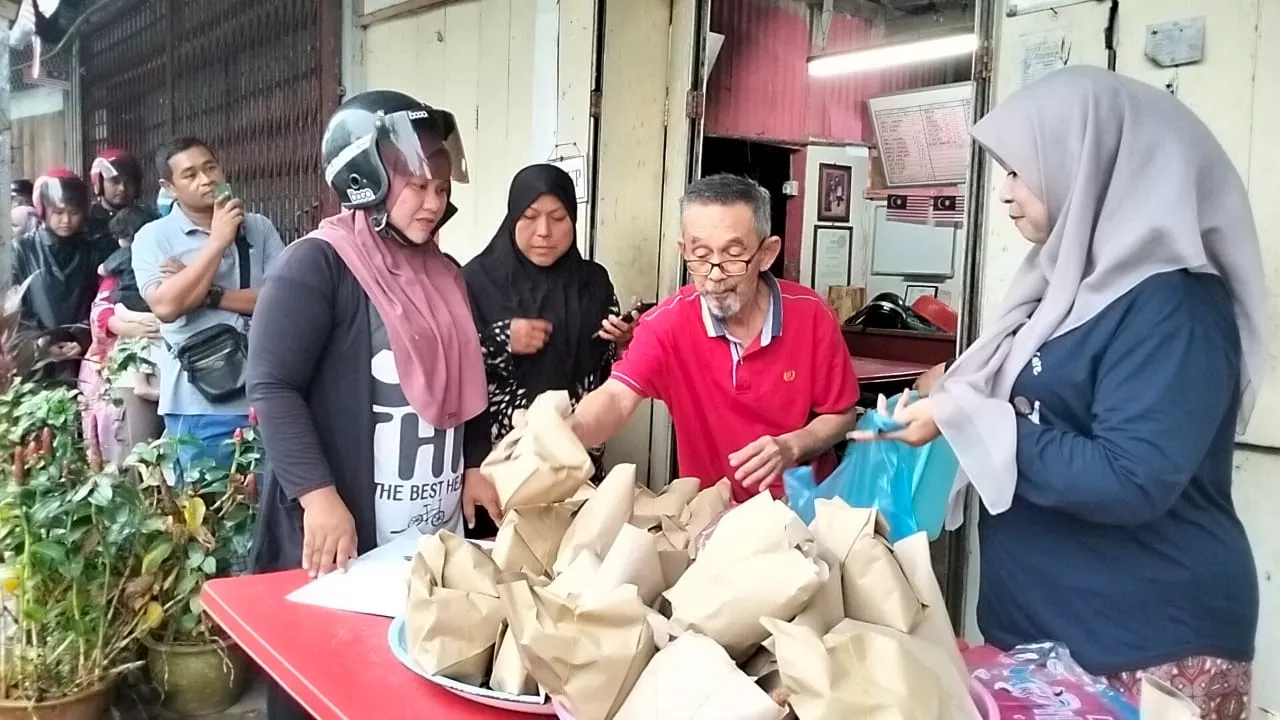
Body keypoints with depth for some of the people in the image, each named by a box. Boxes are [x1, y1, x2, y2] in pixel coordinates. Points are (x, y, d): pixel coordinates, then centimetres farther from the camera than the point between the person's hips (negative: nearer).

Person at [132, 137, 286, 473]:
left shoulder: (260, 227, 6)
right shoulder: (154, 237, 0)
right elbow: (166, 305, -16)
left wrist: (210, 295, -12)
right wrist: (218, 241, -13)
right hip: (201, 408, -2)